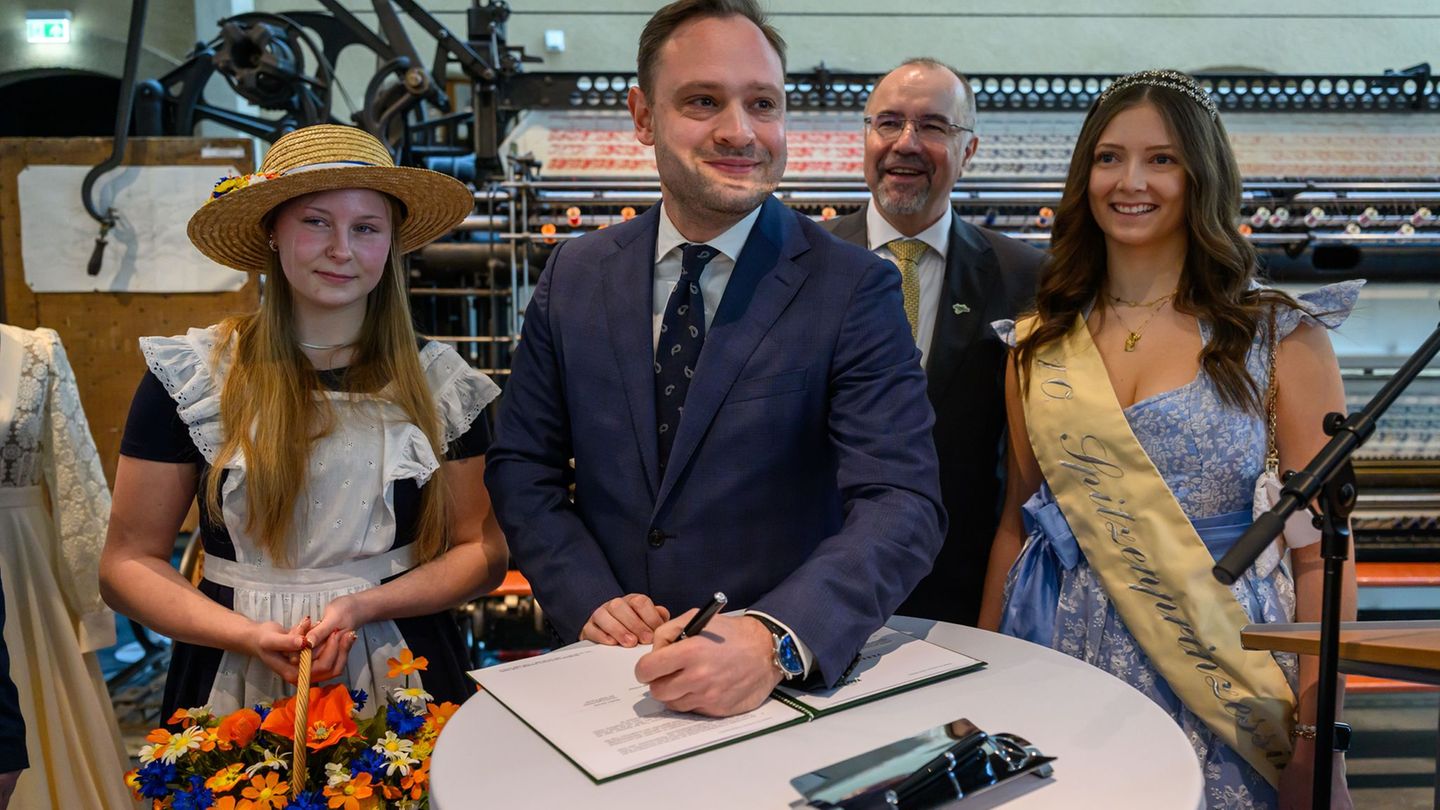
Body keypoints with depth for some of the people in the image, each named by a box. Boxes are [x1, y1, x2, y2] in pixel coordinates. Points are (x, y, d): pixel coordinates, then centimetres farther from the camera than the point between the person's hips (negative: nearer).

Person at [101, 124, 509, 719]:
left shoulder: (440, 385, 2)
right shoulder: (191, 377, 0)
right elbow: (129, 562, 2)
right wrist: (248, 635, -14)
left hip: (400, 676, 1)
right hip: (239, 688, 0)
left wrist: (361, 606, -10)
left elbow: (484, 552, 5)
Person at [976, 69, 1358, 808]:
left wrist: (1316, 738, -11)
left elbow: (1319, 554, -6)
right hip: (1064, 670, 3)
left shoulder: (1281, 336, -5)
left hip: (1223, 675, -2)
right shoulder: (1038, 344, 4)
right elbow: (1017, 523, 9)